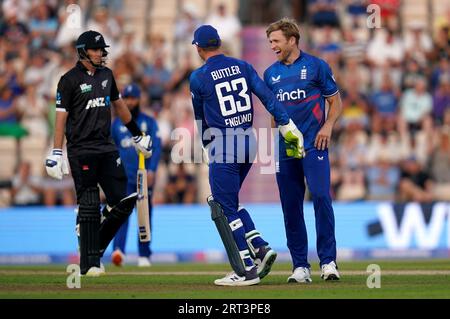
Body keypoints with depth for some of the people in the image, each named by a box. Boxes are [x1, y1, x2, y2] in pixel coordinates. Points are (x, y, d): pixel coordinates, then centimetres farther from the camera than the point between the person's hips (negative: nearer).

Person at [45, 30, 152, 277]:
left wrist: (137, 134, 29)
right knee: (89, 206, -6)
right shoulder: (70, 80, -6)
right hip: (81, 150, -6)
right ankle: (89, 263, -1)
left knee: (122, 201, -1)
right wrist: (56, 154, -15)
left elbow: (118, 104, 25)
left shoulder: (106, 74, 13)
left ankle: (95, 246, 15)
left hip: (106, 147, 6)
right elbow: (61, 117, -9)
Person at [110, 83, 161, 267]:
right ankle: (118, 250, -30)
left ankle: (144, 255, 14)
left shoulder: (149, 122, 7)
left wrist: (152, 170, -15)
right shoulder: (117, 124, 11)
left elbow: (156, 147, -2)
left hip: (144, 176, 0)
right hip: (123, 175, 0)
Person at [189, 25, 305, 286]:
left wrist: (206, 144, 24)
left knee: (224, 208, 0)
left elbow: (200, 115, 9)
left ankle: (246, 270, -3)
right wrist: (288, 126, -4)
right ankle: (260, 248, 8)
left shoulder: (199, 77, -4)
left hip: (223, 146, -6)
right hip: (249, 142, 6)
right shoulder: (243, 67, 7)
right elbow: (267, 96, -2)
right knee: (228, 202, 21)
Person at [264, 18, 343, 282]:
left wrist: (327, 127, -11)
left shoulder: (316, 66, 1)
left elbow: (336, 102, 5)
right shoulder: (271, 73, 13)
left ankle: (328, 261, -11)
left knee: (321, 196, -17)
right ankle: (301, 267, 8)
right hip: (285, 148, 4)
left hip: (314, 144, -4)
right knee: (291, 206, 2)